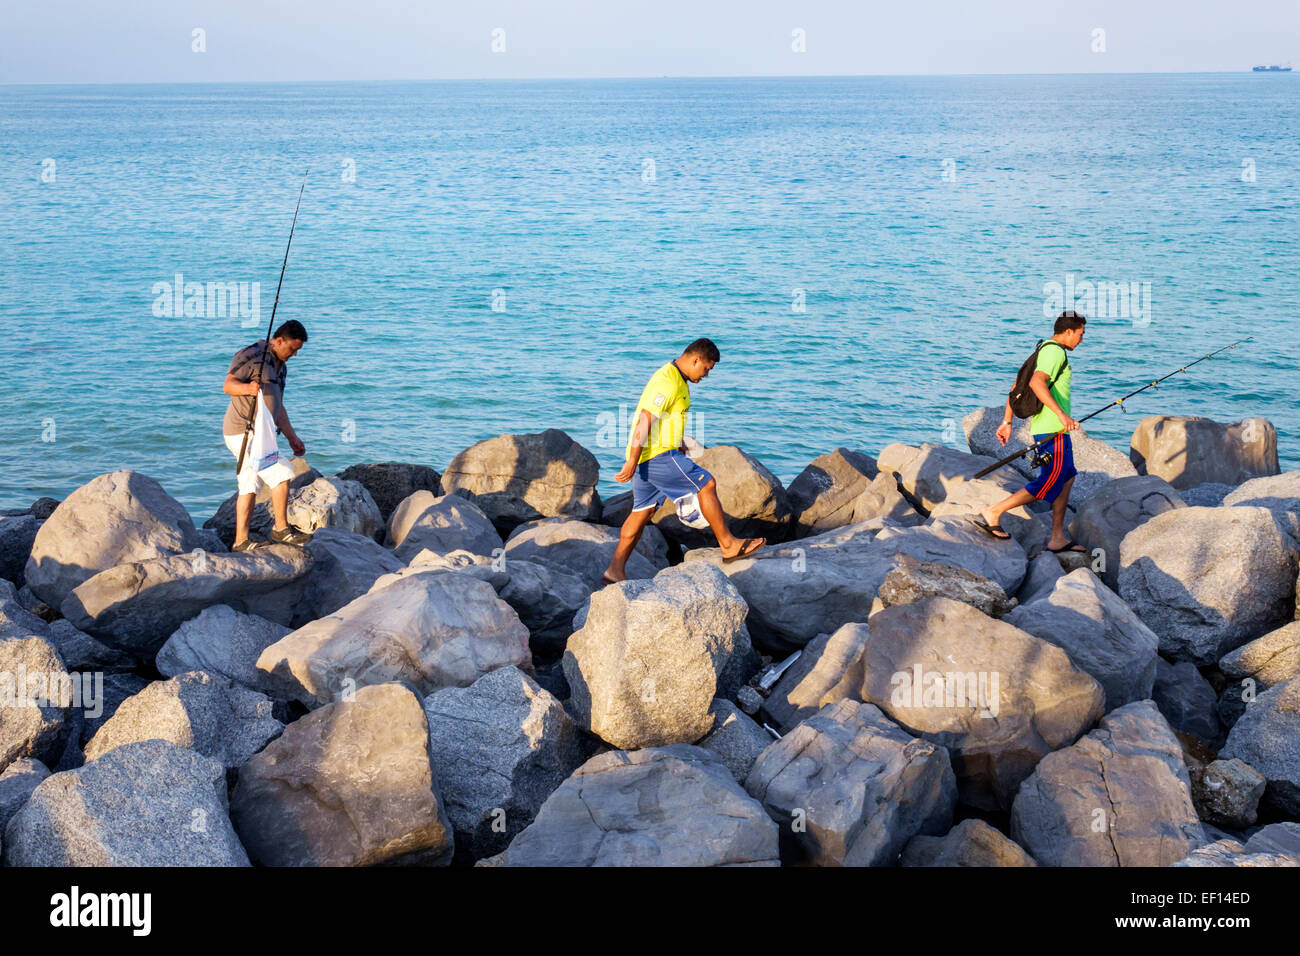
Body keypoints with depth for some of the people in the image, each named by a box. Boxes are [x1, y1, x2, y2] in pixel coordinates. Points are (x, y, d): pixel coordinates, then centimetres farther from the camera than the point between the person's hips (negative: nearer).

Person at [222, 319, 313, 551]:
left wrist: (292, 437, 25)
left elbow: (277, 406, 25)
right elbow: (228, 385, -20)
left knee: (250, 486, 10)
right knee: (282, 474, -13)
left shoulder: (280, 366, 18)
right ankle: (281, 529, -3)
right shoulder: (250, 355, -11)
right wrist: (248, 387, -40)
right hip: (243, 432, -10)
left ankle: (241, 541, 13)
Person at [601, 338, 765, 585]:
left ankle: (615, 571, 12)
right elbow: (644, 420, -23)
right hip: (656, 455, -11)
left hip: (648, 457, 11)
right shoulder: (667, 382, -18)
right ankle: (728, 545, 4)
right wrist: (632, 462, -24)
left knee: (643, 511, 11)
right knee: (706, 484, -5)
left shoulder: (677, 379, 16)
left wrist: (680, 445, 38)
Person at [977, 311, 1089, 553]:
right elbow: (1036, 382, -29)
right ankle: (993, 513, -4)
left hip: (1041, 425, 11)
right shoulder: (1055, 351, -13)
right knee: (1049, 483, -6)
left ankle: (1058, 538, 15)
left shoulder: (1042, 351, 19)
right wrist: (1061, 414, -34)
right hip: (1053, 430, -11)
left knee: (1067, 477, 14)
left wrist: (1007, 421, 19)